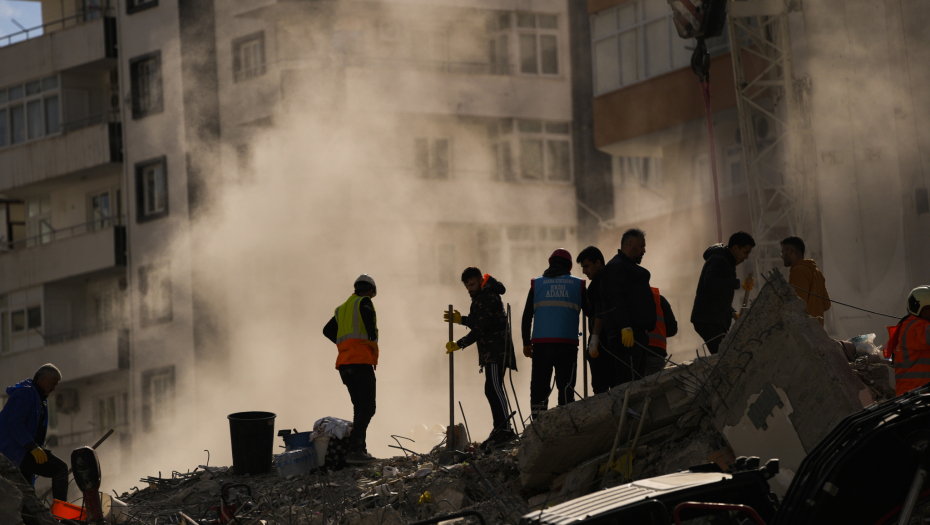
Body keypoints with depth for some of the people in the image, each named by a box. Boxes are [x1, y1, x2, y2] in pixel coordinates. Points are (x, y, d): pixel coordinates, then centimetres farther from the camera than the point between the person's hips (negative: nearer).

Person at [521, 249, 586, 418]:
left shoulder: (536, 284, 11)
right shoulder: (578, 285, 9)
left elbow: (526, 316, 9)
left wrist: (526, 343, 15)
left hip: (541, 342, 1)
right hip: (568, 342, -1)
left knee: (539, 386, 4)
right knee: (566, 386, 1)